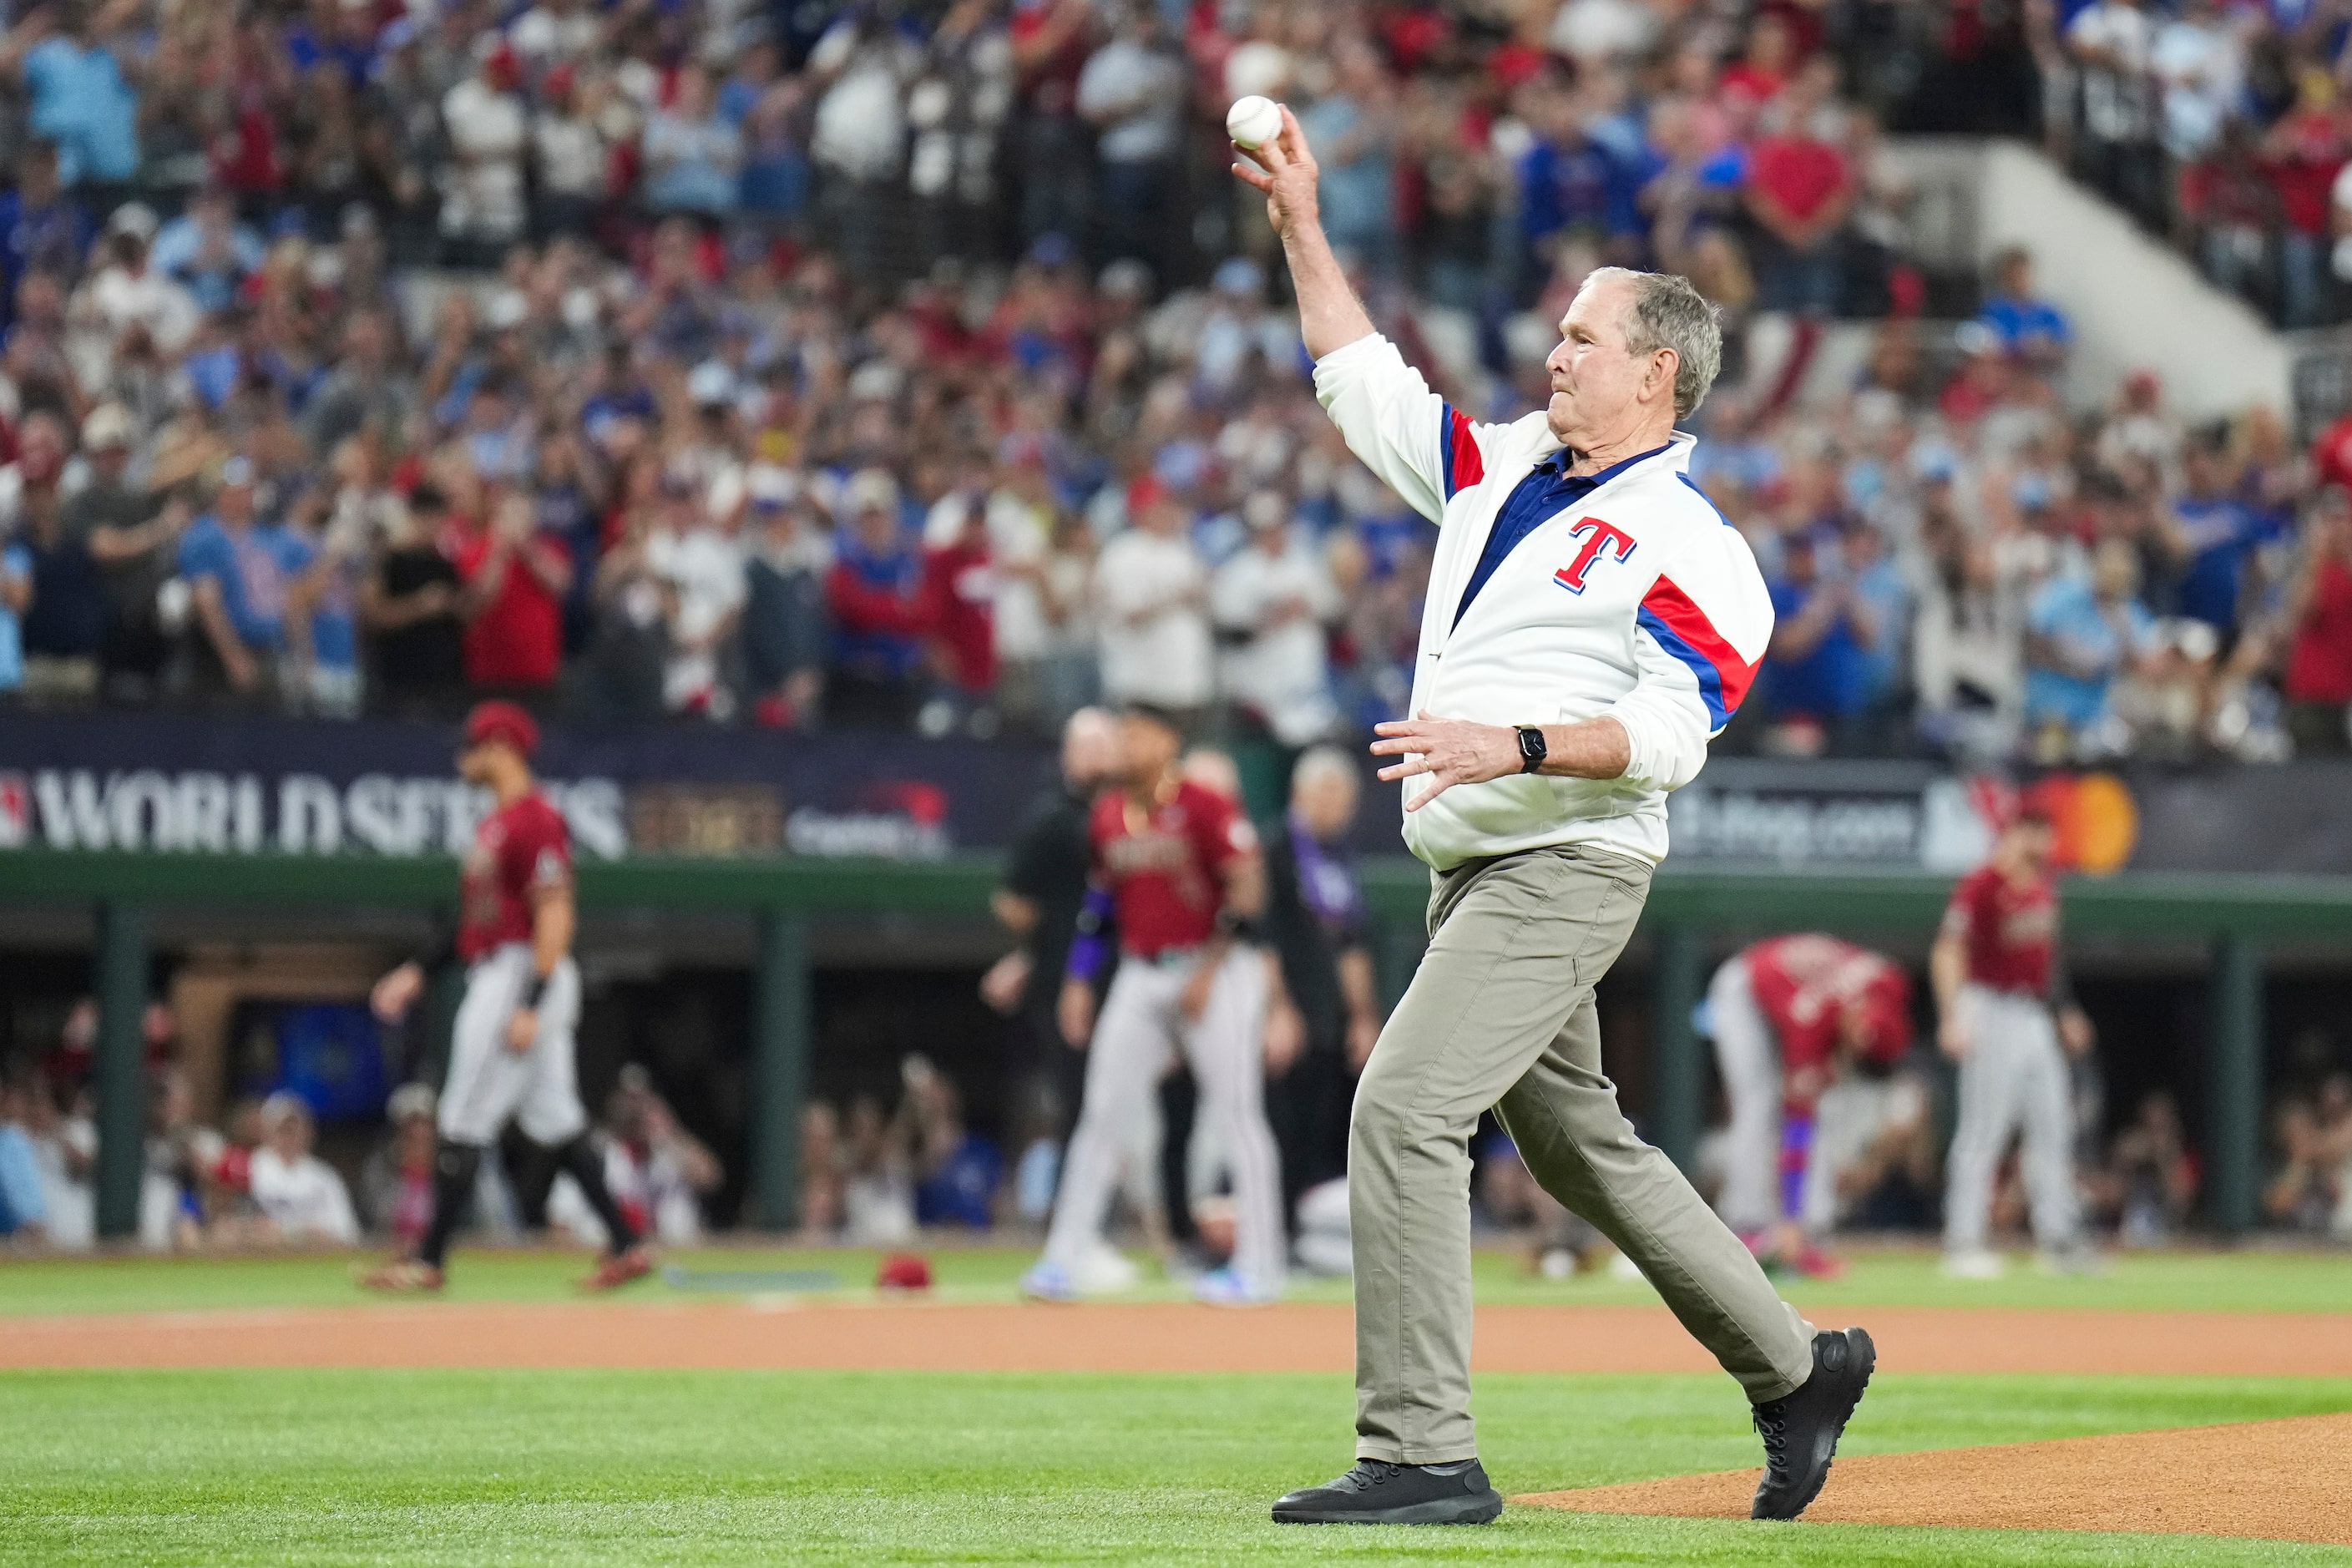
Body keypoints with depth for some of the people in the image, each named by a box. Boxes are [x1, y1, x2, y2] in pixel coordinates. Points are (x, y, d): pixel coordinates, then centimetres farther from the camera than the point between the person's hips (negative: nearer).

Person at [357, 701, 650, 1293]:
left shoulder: (535, 819, -14)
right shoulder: (497, 821, 18)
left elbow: (555, 916, -20)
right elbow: (477, 917, 25)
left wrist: (531, 1006, -25)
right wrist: (419, 971, 20)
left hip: (523, 974, -10)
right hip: (495, 976, 10)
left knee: (465, 1123, -7)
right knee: (556, 1122, 9)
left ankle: (429, 1261, -4)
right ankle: (626, 1247, 8)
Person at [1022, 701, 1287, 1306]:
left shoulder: (1204, 808, -11)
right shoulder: (1107, 815, 9)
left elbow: (1247, 892, -14)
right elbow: (1100, 900, 18)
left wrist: (1208, 972, -17)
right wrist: (1078, 979, 11)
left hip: (1216, 973, -6)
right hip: (1140, 978, 6)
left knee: (1237, 1115, -4)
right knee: (1101, 1114, 2)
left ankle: (1258, 1267, 2)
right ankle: (1063, 1260, 3)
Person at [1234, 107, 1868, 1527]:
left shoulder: (1688, 544, -10)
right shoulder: (1508, 465, 14)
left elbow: (1673, 733, -20)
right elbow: (1369, 388, 23)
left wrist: (1514, 746, -31)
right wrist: (1303, 232, 18)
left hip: (1567, 867, -9)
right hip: (1479, 869, 9)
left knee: (1405, 1108, -19)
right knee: (1580, 1143, 17)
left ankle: (1424, 1454, -19)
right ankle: (1795, 1368, 31)